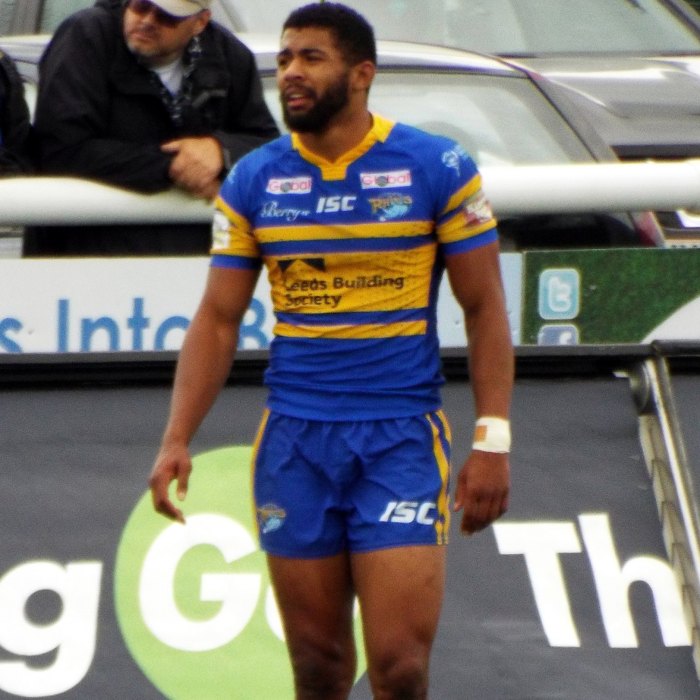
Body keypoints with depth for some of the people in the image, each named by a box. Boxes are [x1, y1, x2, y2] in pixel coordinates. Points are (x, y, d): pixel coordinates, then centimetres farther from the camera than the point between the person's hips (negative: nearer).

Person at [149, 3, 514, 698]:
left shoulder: (437, 168, -3)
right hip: (293, 443, 3)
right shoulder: (252, 180, 5)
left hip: (401, 439, -3)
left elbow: (484, 308, -1)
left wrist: (492, 440, -7)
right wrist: (177, 439, -1)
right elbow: (218, 319, 9)